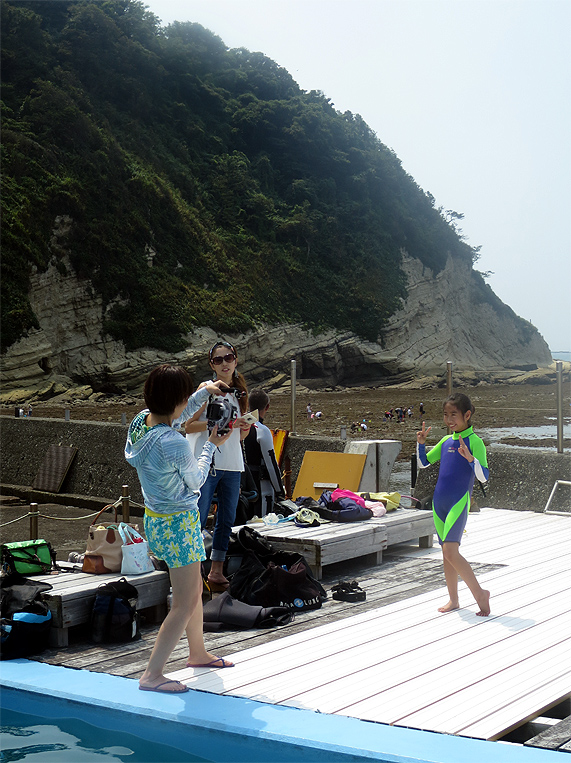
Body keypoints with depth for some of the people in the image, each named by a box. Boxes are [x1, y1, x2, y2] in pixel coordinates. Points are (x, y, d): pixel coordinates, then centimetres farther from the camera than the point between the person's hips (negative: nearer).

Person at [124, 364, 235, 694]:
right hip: (179, 522, -9)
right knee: (186, 604, 1)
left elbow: (174, 418, 20)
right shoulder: (175, 444, -29)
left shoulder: (141, 421, -5)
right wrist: (211, 446, 2)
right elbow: (195, 482, -10)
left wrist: (204, 392, 19)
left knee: (195, 587, 25)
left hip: (157, 518, 9)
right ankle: (152, 674, 3)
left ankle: (198, 652, 41)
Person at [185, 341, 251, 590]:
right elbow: (189, 426, -10)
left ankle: (216, 571, 16)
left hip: (232, 466, 6)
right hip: (207, 464, -6)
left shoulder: (239, 392, 14)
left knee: (226, 520, 9)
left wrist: (245, 428, -1)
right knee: (197, 520, -8)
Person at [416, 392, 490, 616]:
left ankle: (479, 593, -4)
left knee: (450, 551, -16)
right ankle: (453, 600, 21)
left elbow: (484, 477, -17)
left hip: (459, 501, -7)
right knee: (447, 552, 11)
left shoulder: (474, 441, -9)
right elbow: (423, 463, 19)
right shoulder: (445, 441, 11)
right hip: (439, 501, 7)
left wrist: (470, 458, -33)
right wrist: (420, 443, 3)